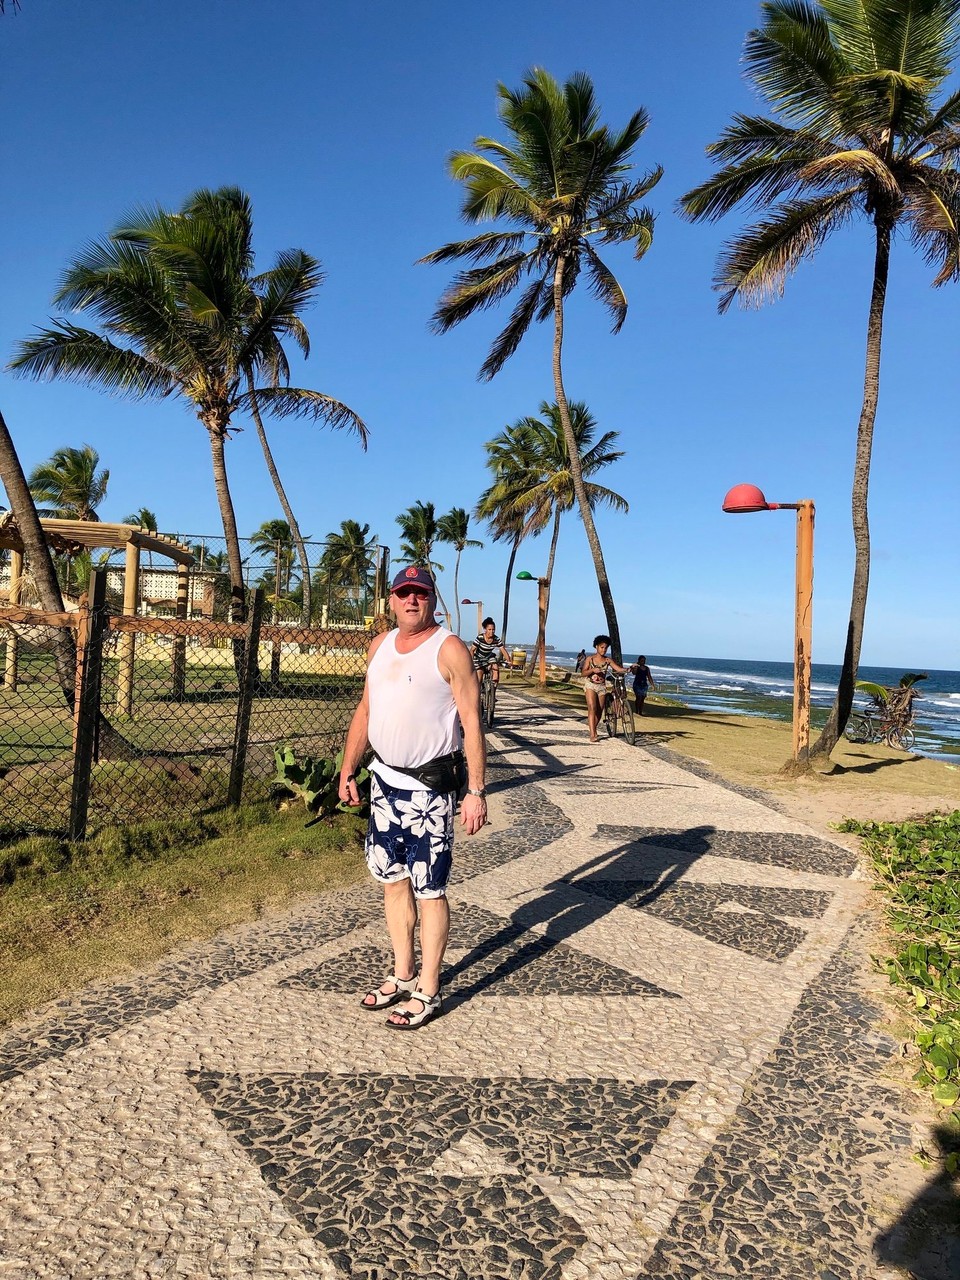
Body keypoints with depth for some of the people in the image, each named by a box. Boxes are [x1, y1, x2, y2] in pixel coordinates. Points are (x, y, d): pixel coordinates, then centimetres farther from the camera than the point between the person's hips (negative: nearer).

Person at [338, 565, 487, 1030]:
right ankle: (402, 975, 33)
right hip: (384, 780, 7)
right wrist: (347, 769, 13)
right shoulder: (380, 645, 10)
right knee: (392, 879, 16)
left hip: (429, 788, -7)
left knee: (429, 889, 2)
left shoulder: (449, 649, -11)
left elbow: (471, 720, -13)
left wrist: (476, 790, -17)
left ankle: (427, 991, 17)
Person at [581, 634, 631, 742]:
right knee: (592, 708, -18)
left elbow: (619, 669, -6)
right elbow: (583, 673, -5)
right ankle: (592, 735, -24)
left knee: (599, 711, 4)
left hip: (602, 687, 3)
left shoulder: (608, 660, 3)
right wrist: (593, 670, -22)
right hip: (590, 685, -3)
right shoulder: (590, 658, -2)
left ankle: (593, 731, 25)